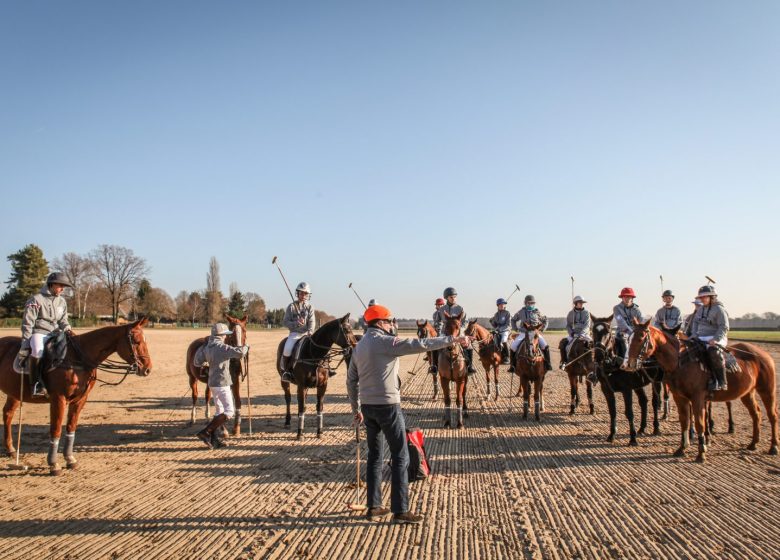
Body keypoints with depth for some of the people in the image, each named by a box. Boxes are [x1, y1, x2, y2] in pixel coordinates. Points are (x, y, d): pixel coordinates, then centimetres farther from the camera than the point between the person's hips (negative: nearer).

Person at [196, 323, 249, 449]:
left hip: (213, 383, 9)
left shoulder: (208, 347, 8)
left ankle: (213, 438, 15)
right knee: (229, 411, -6)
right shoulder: (222, 347, -17)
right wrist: (245, 348, -6)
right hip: (221, 383, -9)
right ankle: (205, 432, -11)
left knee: (219, 411, 17)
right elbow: (239, 353, -28)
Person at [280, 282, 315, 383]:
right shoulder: (291, 306, 3)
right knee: (287, 349, -24)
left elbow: (311, 322, 1)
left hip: (306, 333, 2)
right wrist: (296, 324, -16)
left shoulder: (309, 307, 7)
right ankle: (285, 370, -4)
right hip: (295, 333, -2)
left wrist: (310, 332, -16)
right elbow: (285, 321, 0)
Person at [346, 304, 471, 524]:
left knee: (374, 455, 15)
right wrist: (452, 340, -18)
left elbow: (351, 381, 15)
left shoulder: (359, 346, 11)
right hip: (387, 406, -8)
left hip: (368, 407, 8)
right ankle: (400, 510, 2)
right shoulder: (385, 342, -13)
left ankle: (373, 507, 21)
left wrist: (356, 409, 23)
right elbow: (420, 344, -20)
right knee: (400, 457, 0)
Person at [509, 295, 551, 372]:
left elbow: (545, 321, 19)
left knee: (545, 347, -19)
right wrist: (516, 329, 11)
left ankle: (548, 363, -3)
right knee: (512, 348, -12)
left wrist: (541, 330, 7)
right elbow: (513, 320, 21)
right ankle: (512, 365, 3)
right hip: (523, 333, 1)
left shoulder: (537, 312, 5)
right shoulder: (521, 312, 6)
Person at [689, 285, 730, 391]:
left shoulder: (719, 309, -7)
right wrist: (694, 334, 7)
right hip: (701, 339, 8)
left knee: (713, 351, -38)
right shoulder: (700, 309, 15)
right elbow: (695, 322, 25)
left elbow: (724, 327, -12)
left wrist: (716, 339, -24)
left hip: (715, 339, -8)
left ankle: (722, 382, -30)